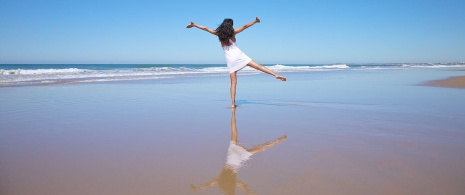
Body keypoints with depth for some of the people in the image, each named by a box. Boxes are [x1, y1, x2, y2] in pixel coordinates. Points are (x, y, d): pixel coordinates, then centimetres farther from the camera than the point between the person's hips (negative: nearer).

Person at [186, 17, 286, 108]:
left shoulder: (218, 33, 10)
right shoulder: (232, 32, 8)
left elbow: (206, 29, 16)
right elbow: (245, 26, 7)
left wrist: (194, 25, 22)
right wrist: (255, 21, 14)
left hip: (230, 59, 1)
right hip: (239, 55, -1)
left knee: (233, 82, 3)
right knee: (258, 66, -5)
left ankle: (233, 103, -1)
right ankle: (276, 75, -16)